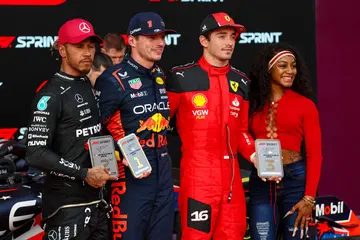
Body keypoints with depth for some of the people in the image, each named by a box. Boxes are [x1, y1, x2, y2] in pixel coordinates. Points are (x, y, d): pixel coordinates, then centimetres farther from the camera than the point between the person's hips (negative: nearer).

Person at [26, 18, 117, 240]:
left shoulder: (93, 88, 13)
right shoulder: (52, 95, -12)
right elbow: (36, 153, -19)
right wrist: (84, 174, -18)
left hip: (96, 200, 8)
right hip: (67, 206, -8)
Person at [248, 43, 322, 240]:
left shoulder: (305, 105, 1)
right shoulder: (253, 103, 7)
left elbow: (314, 154, -2)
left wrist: (309, 198, -9)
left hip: (296, 179, -1)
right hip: (261, 183, 1)